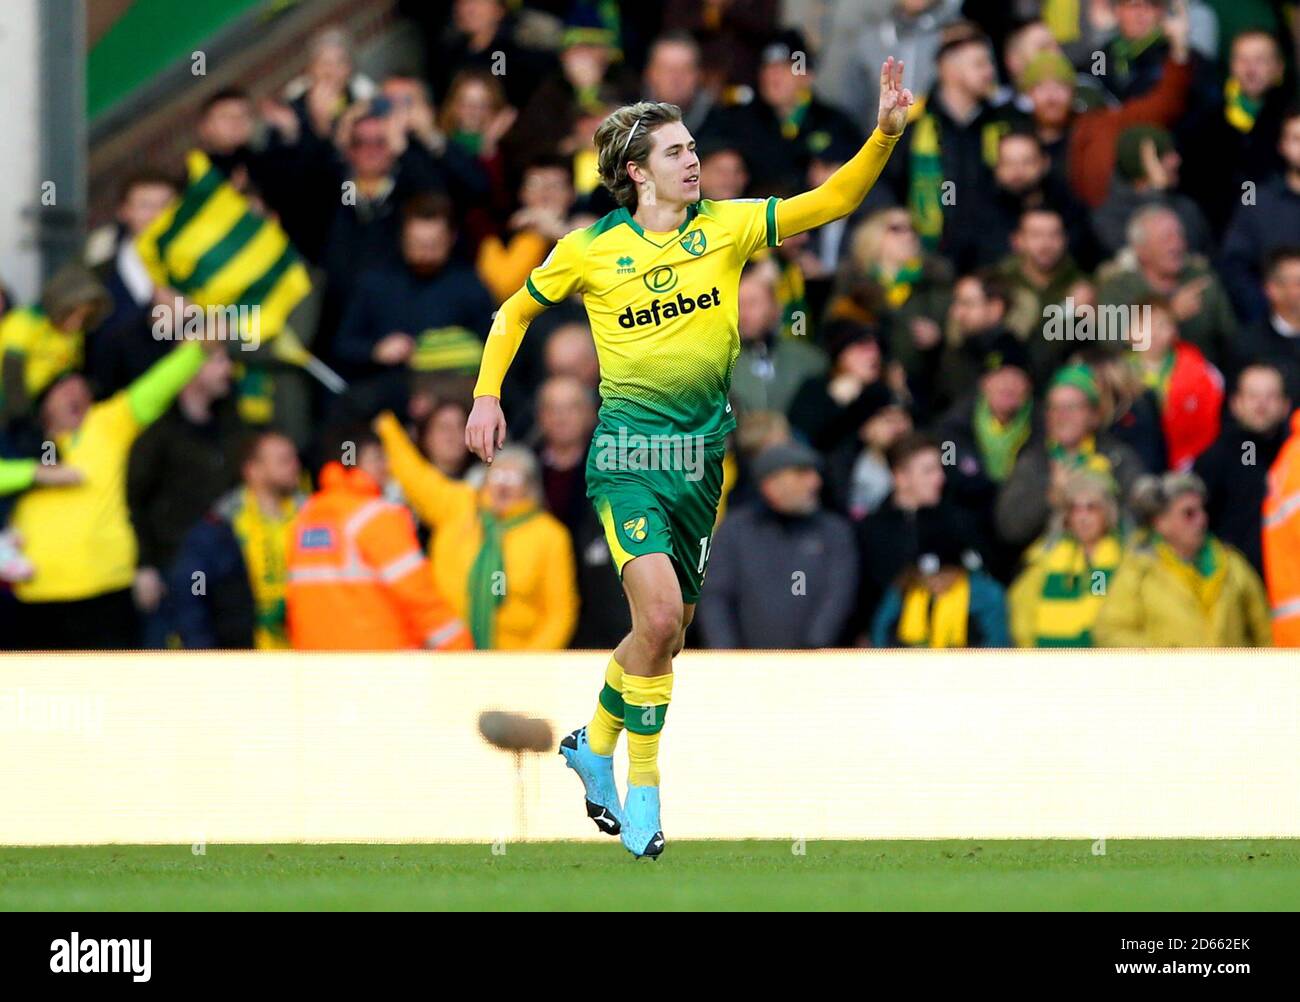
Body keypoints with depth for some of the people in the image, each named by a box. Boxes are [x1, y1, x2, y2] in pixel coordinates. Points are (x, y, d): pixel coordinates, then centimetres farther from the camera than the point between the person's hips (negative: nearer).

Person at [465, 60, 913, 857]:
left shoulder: (725, 228, 2)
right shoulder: (590, 251, -2)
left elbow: (832, 202, -4)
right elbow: (517, 311, 14)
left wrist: (886, 134, -18)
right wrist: (488, 395, 6)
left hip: (704, 447, 4)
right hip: (631, 442, -4)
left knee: (670, 630, 12)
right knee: (659, 614, -21)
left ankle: (596, 744, 38)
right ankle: (641, 785, -7)